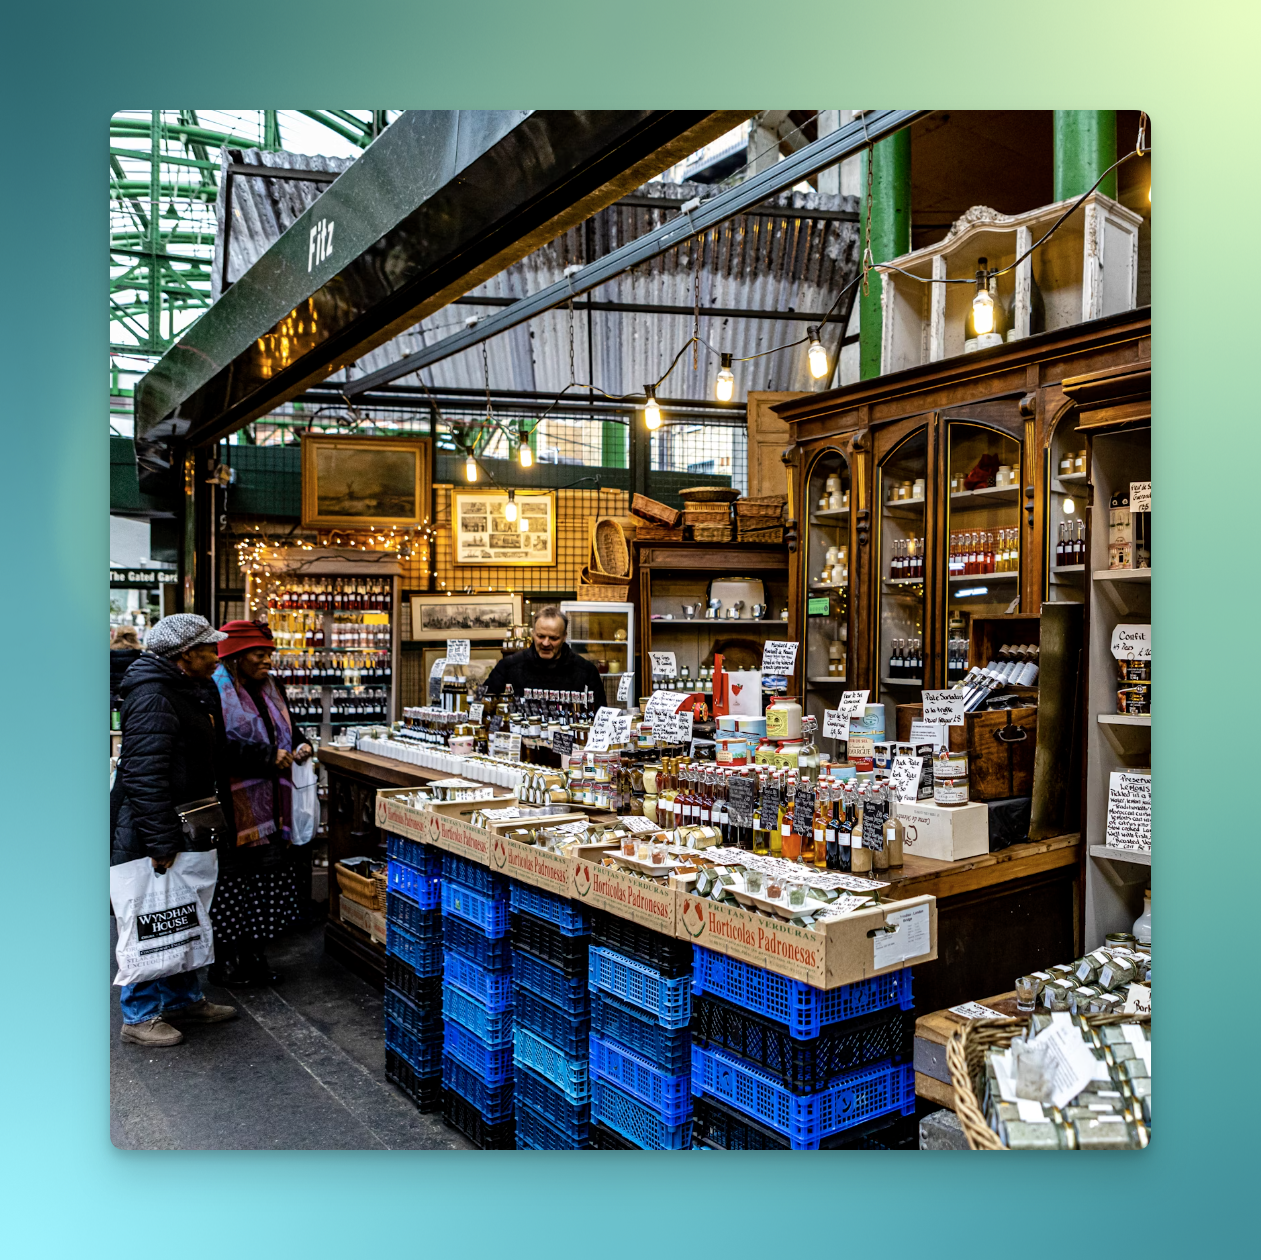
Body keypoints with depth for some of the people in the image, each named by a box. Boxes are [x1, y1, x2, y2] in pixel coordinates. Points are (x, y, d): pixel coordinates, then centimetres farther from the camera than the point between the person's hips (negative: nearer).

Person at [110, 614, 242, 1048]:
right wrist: (161, 842, -27)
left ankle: (184, 999, 33)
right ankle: (140, 1016, 15)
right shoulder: (153, 698, -22)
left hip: (183, 826, 10)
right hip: (147, 832, -10)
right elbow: (145, 776, -27)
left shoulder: (197, 691, 11)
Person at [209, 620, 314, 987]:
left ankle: (253, 954, 23)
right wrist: (269, 756, -20)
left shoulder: (270, 689, 14)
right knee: (230, 879, 0)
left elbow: (287, 728, 26)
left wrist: (301, 744, 5)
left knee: (268, 877, 11)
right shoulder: (216, 691, -12)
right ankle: (224, 960, 14)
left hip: (267, 806, 8)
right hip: (232, 805, -8)